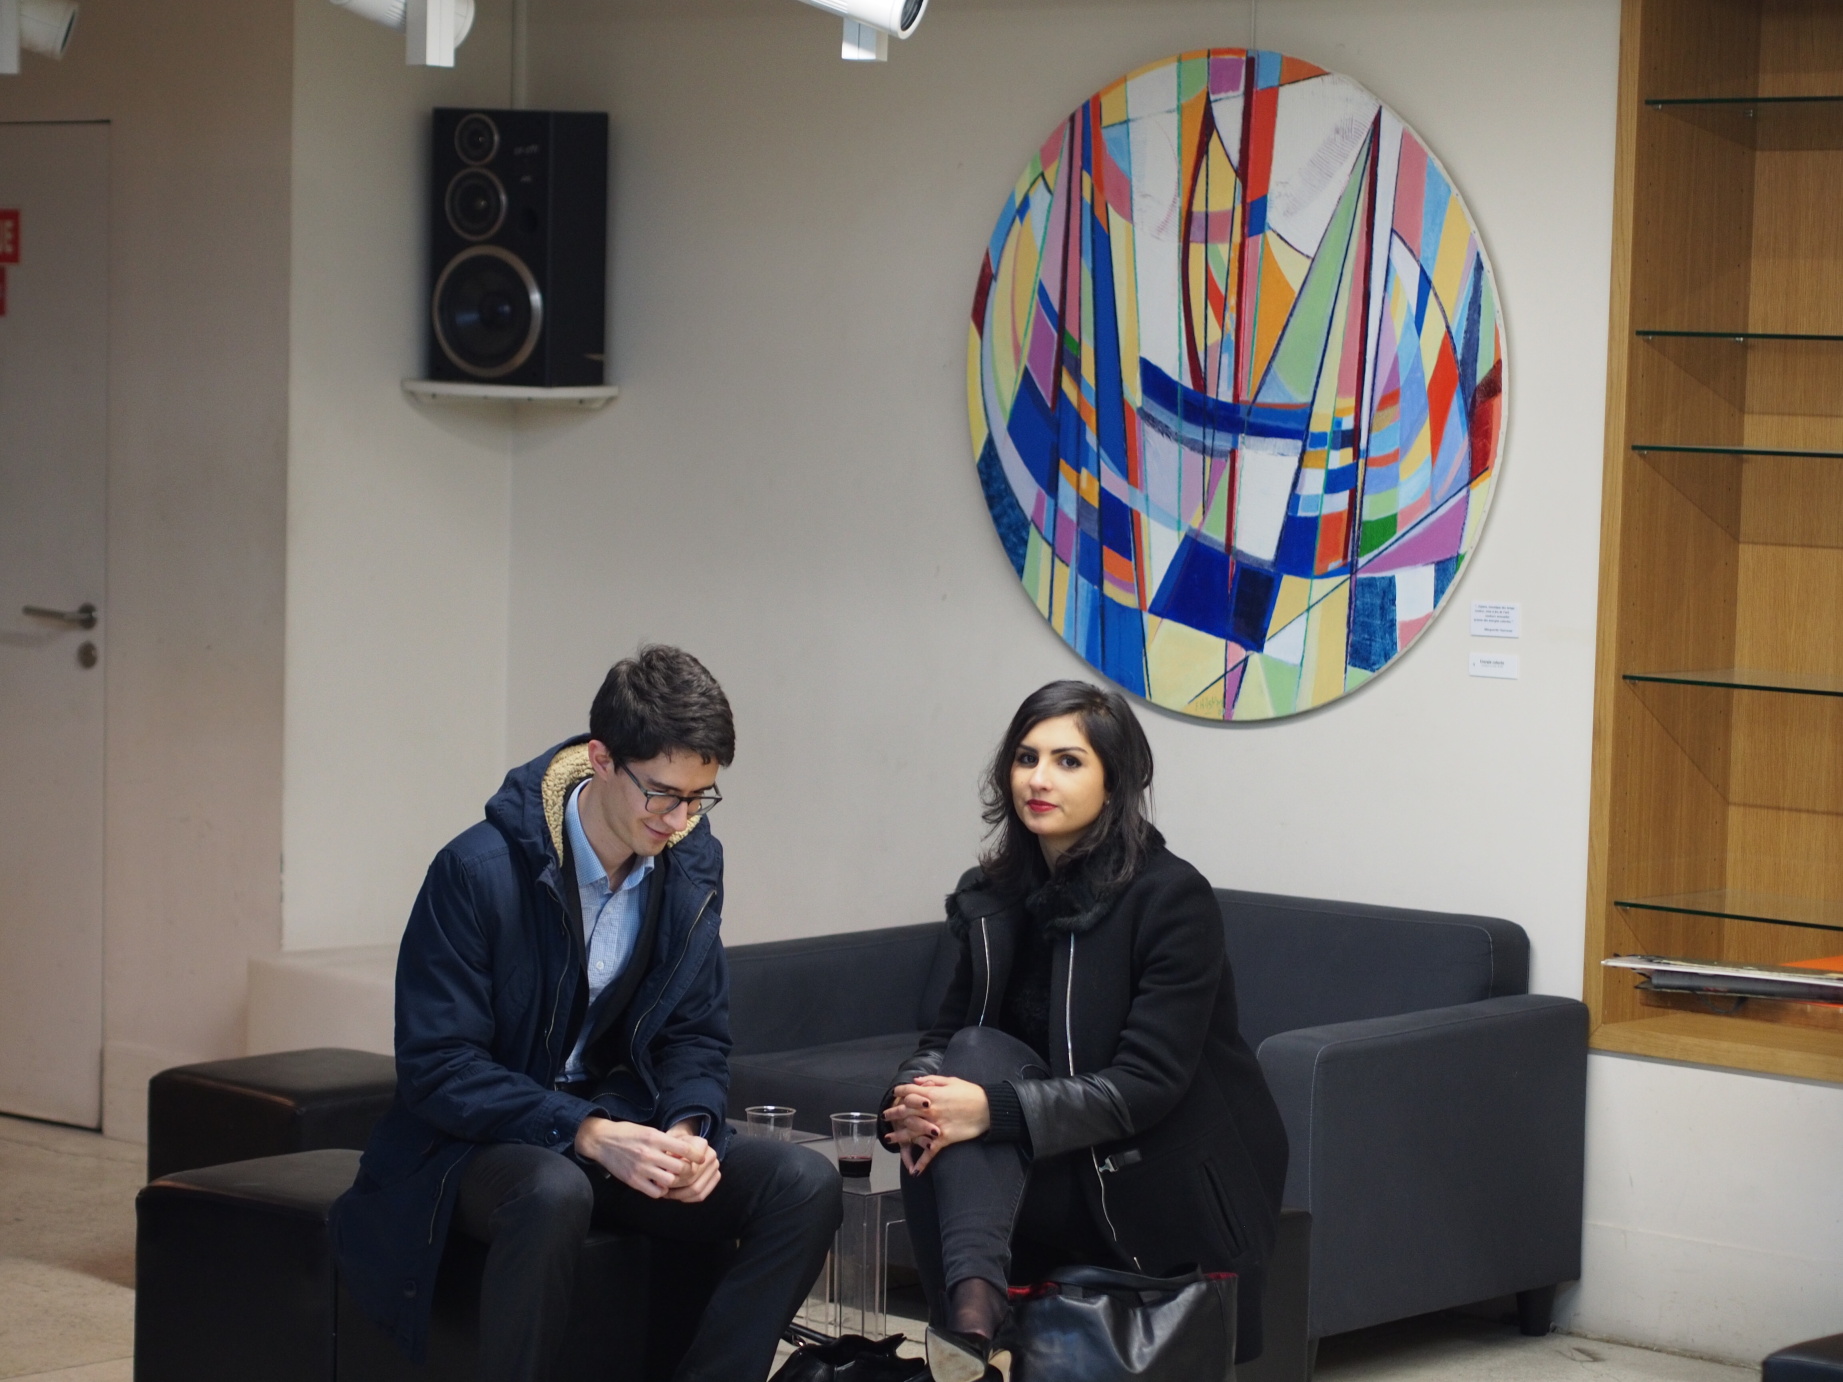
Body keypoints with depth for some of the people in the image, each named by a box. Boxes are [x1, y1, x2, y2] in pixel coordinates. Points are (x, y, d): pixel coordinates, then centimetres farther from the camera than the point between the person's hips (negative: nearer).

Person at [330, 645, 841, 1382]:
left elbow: (696, 1037, 8)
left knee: (804, 1184, -18)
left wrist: (688, 1129, -15)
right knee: (554, 1193, -41)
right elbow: (435, 1068, -18)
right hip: (483, 1143, -5)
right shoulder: (479, 870, -18)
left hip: (623, 1130, 5)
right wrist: (588, 1134, -29)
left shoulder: (692, 864, 0)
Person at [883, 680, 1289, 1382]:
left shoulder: (1171, 896, -16)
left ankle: (966, 1319, -30)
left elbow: (1148, 1083, -23)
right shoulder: (993, 896, 4)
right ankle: (970, 1304, -39)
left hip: (1168, 1180, -6)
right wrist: (914, 1098, -21)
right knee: (977, 1052, -22)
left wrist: (993, 1109, -34)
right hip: (1062, 1175, 6)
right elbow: (947, 1036, 5)